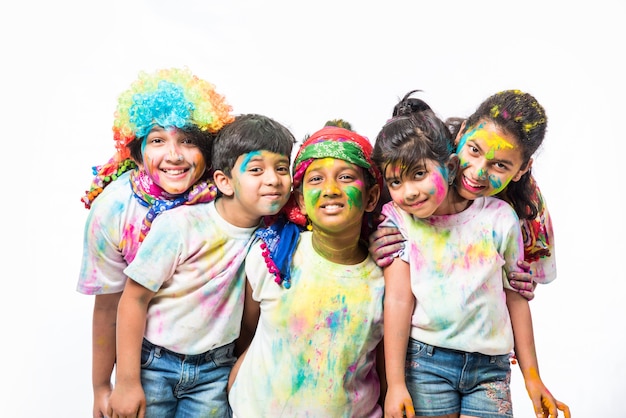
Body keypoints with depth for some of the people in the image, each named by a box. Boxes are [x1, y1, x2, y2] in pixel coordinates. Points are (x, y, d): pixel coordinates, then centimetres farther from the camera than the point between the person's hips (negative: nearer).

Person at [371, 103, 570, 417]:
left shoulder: (498, 218, -5)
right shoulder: (398, 220, -7)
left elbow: (516, 298, 3)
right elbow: (398, 299, -13)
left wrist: (532, 377, 9)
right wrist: (395, 383, -15)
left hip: (490, 366, 1)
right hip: (425, 361, -1)